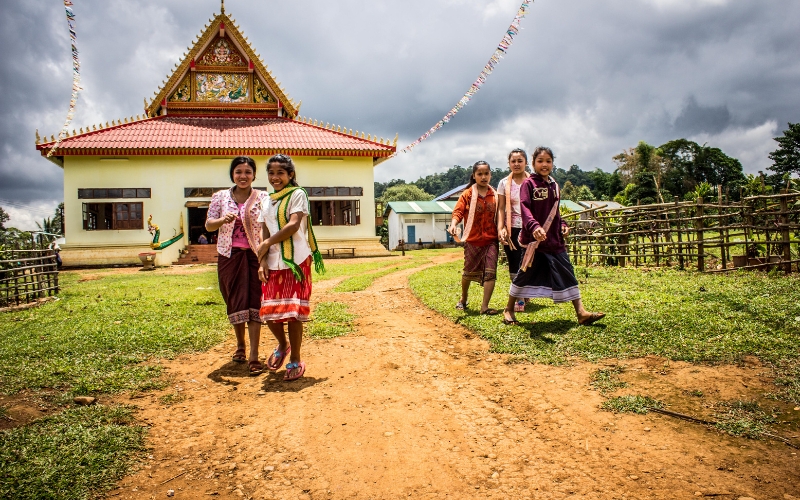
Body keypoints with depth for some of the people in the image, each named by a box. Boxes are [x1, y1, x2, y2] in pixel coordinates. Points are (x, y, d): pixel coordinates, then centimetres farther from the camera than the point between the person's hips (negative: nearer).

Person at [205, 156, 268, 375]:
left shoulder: (263, 198, -1)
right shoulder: (220, 197, 5)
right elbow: (208, 225, 2)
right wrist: (224, 220, -19)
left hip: (254, 255, -2)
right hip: (229, 256, 3)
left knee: (253, 302, -6)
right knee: (234, 303, 12)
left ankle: (254, 355, -4)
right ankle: (240, 345, 34)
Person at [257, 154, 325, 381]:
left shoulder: (297, 194, -3)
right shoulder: (267, 201, 16)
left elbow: (293, 225, -15)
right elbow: (265, 234, 10)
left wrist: (267, 244, -9)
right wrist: (262, 261, -3)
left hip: (296, 260, -5)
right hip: (273, 263, 5)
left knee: (292, 310, -3)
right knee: (269, 311, 3)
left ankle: (295, 360, 11)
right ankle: (282, 345, 32)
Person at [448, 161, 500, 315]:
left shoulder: (494, 195, 5)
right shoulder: (467, 194, -3)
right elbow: (458, 212, -11)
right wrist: (453, 225, -29)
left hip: (491, 240, 2)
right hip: (472, 240, -1)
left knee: (490, 273, -9)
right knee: (469, 272, 13)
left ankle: (485, 306, -4)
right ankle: (463, 299, 37)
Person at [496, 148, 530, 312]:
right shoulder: (504, 183, 5)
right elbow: (501, 208, 3)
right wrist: (500, 228, -8)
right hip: (511, 229, 1)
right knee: (514, 265, 2)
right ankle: (519, 297, 11)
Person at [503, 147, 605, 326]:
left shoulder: (553, 185, 12)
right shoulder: (529, 184, -8)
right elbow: (525, 208, -22)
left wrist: (562, 225, 4)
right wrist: (534, 226, -38)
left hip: (554, 239, 6)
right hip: (534, 239, -6)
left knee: (567, 274, 4)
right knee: (525, 274, 3)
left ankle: (581, 313, 8)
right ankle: (508, 310, 20)